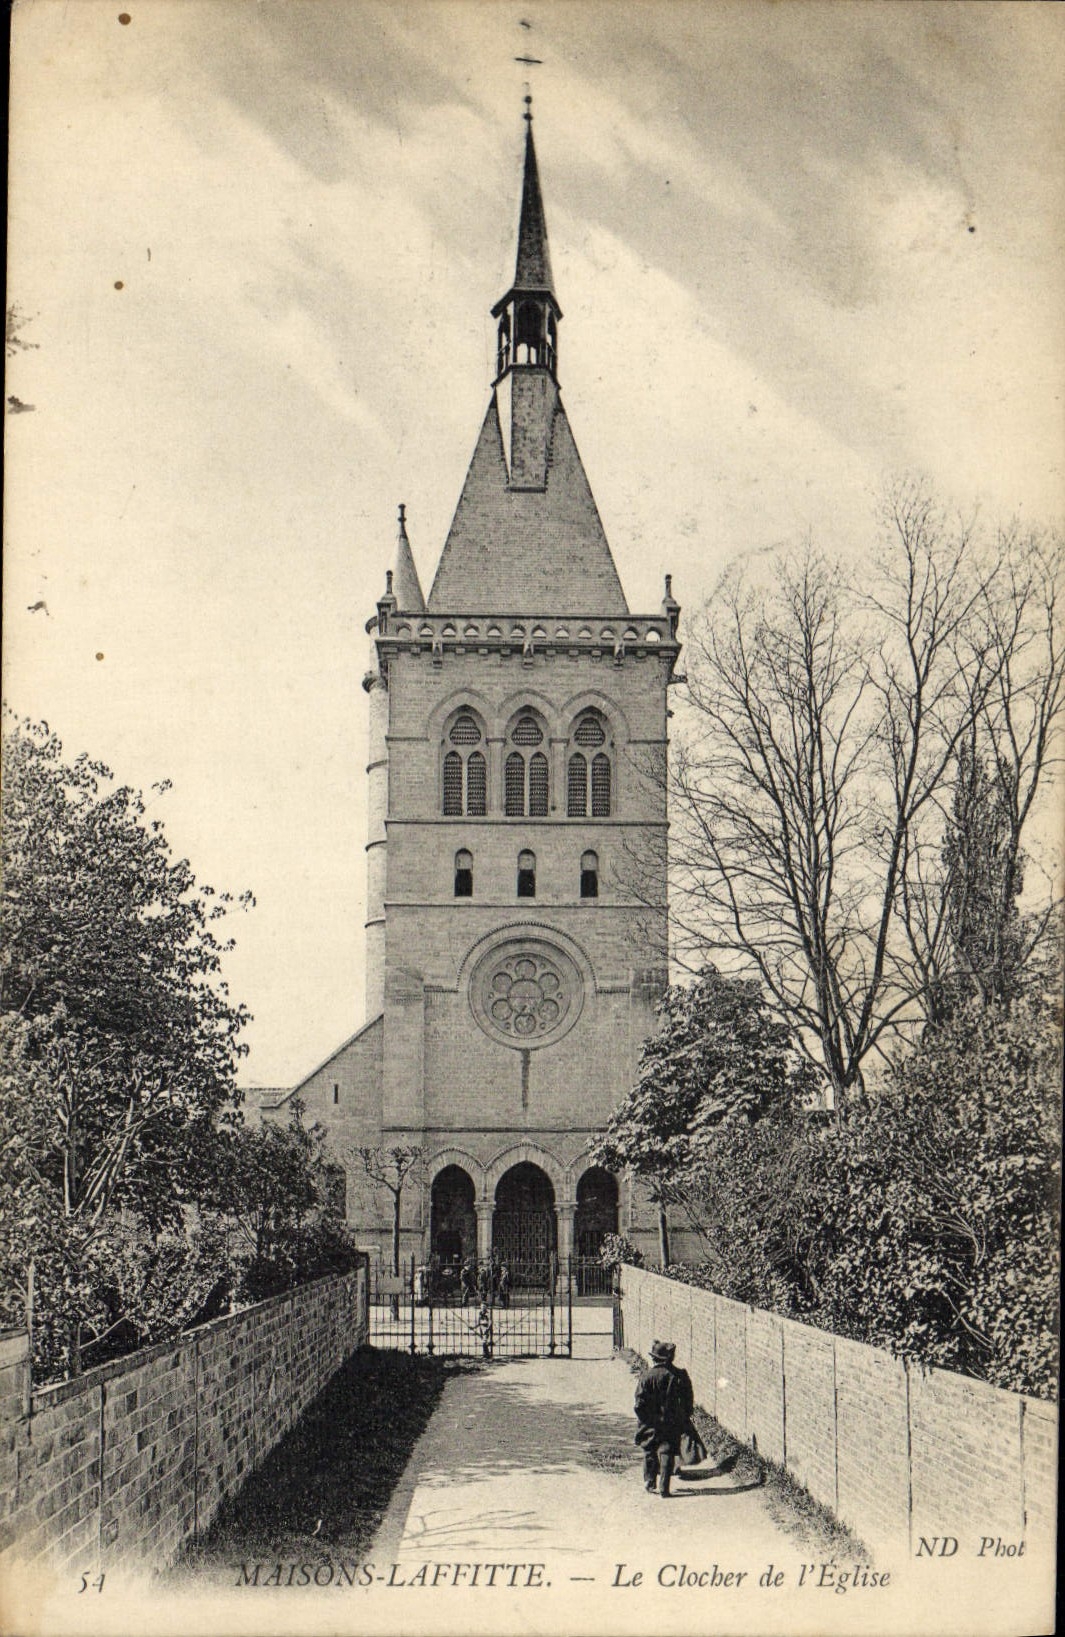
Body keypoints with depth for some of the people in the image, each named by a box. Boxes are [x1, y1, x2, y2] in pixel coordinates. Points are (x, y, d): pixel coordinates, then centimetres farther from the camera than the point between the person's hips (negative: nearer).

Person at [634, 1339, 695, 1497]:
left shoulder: (647, 1376, -9)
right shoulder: (680, 1376, -4)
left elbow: (640, 1402, -9)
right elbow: (689, 1401, 2)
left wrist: (643, 1421, 1)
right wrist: (685, 1420, 13)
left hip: (651, 1424, 0)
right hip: (672, 1424, 0)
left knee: (649, 1453, 18)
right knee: (667, 1454, 3)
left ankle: (650, 1482, 25)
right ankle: (664, 1487, -3)